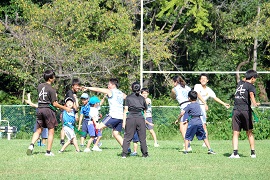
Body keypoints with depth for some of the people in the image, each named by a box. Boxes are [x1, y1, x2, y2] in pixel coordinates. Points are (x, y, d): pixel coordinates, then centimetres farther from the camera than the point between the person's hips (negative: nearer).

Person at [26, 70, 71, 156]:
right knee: (51, 131, 3)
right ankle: (48, 151, 2)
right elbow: (54, 104, -11)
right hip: (48, 109, -6)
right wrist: (65, 108, -2)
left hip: (39, 109, 6)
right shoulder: (51, 89, -11)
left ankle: (32, 145, -12)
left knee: (38, 130, 11)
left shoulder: (40, 86, 7)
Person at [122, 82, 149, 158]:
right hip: (140, 118, 1)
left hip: (130, 118, -1)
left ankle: (124, 154, -5)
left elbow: (125, 110, -2)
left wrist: (124, 121, -3)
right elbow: (145, 109, 16)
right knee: (142, 137, 8)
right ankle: (145, 154, 9)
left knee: (127, 137, 2)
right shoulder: (142, 98, 7)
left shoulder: (128, 98, 2)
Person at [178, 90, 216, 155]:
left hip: (192, 123, -5)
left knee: (187, 137, 5)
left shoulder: (189, 106, -2)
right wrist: (188, 120, 31)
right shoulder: (198, 105, 17)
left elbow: (182, 113, -10)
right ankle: (209, 149, 8)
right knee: (204, 137, 12)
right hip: (199, 122, 5)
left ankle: (186, 150, -5)